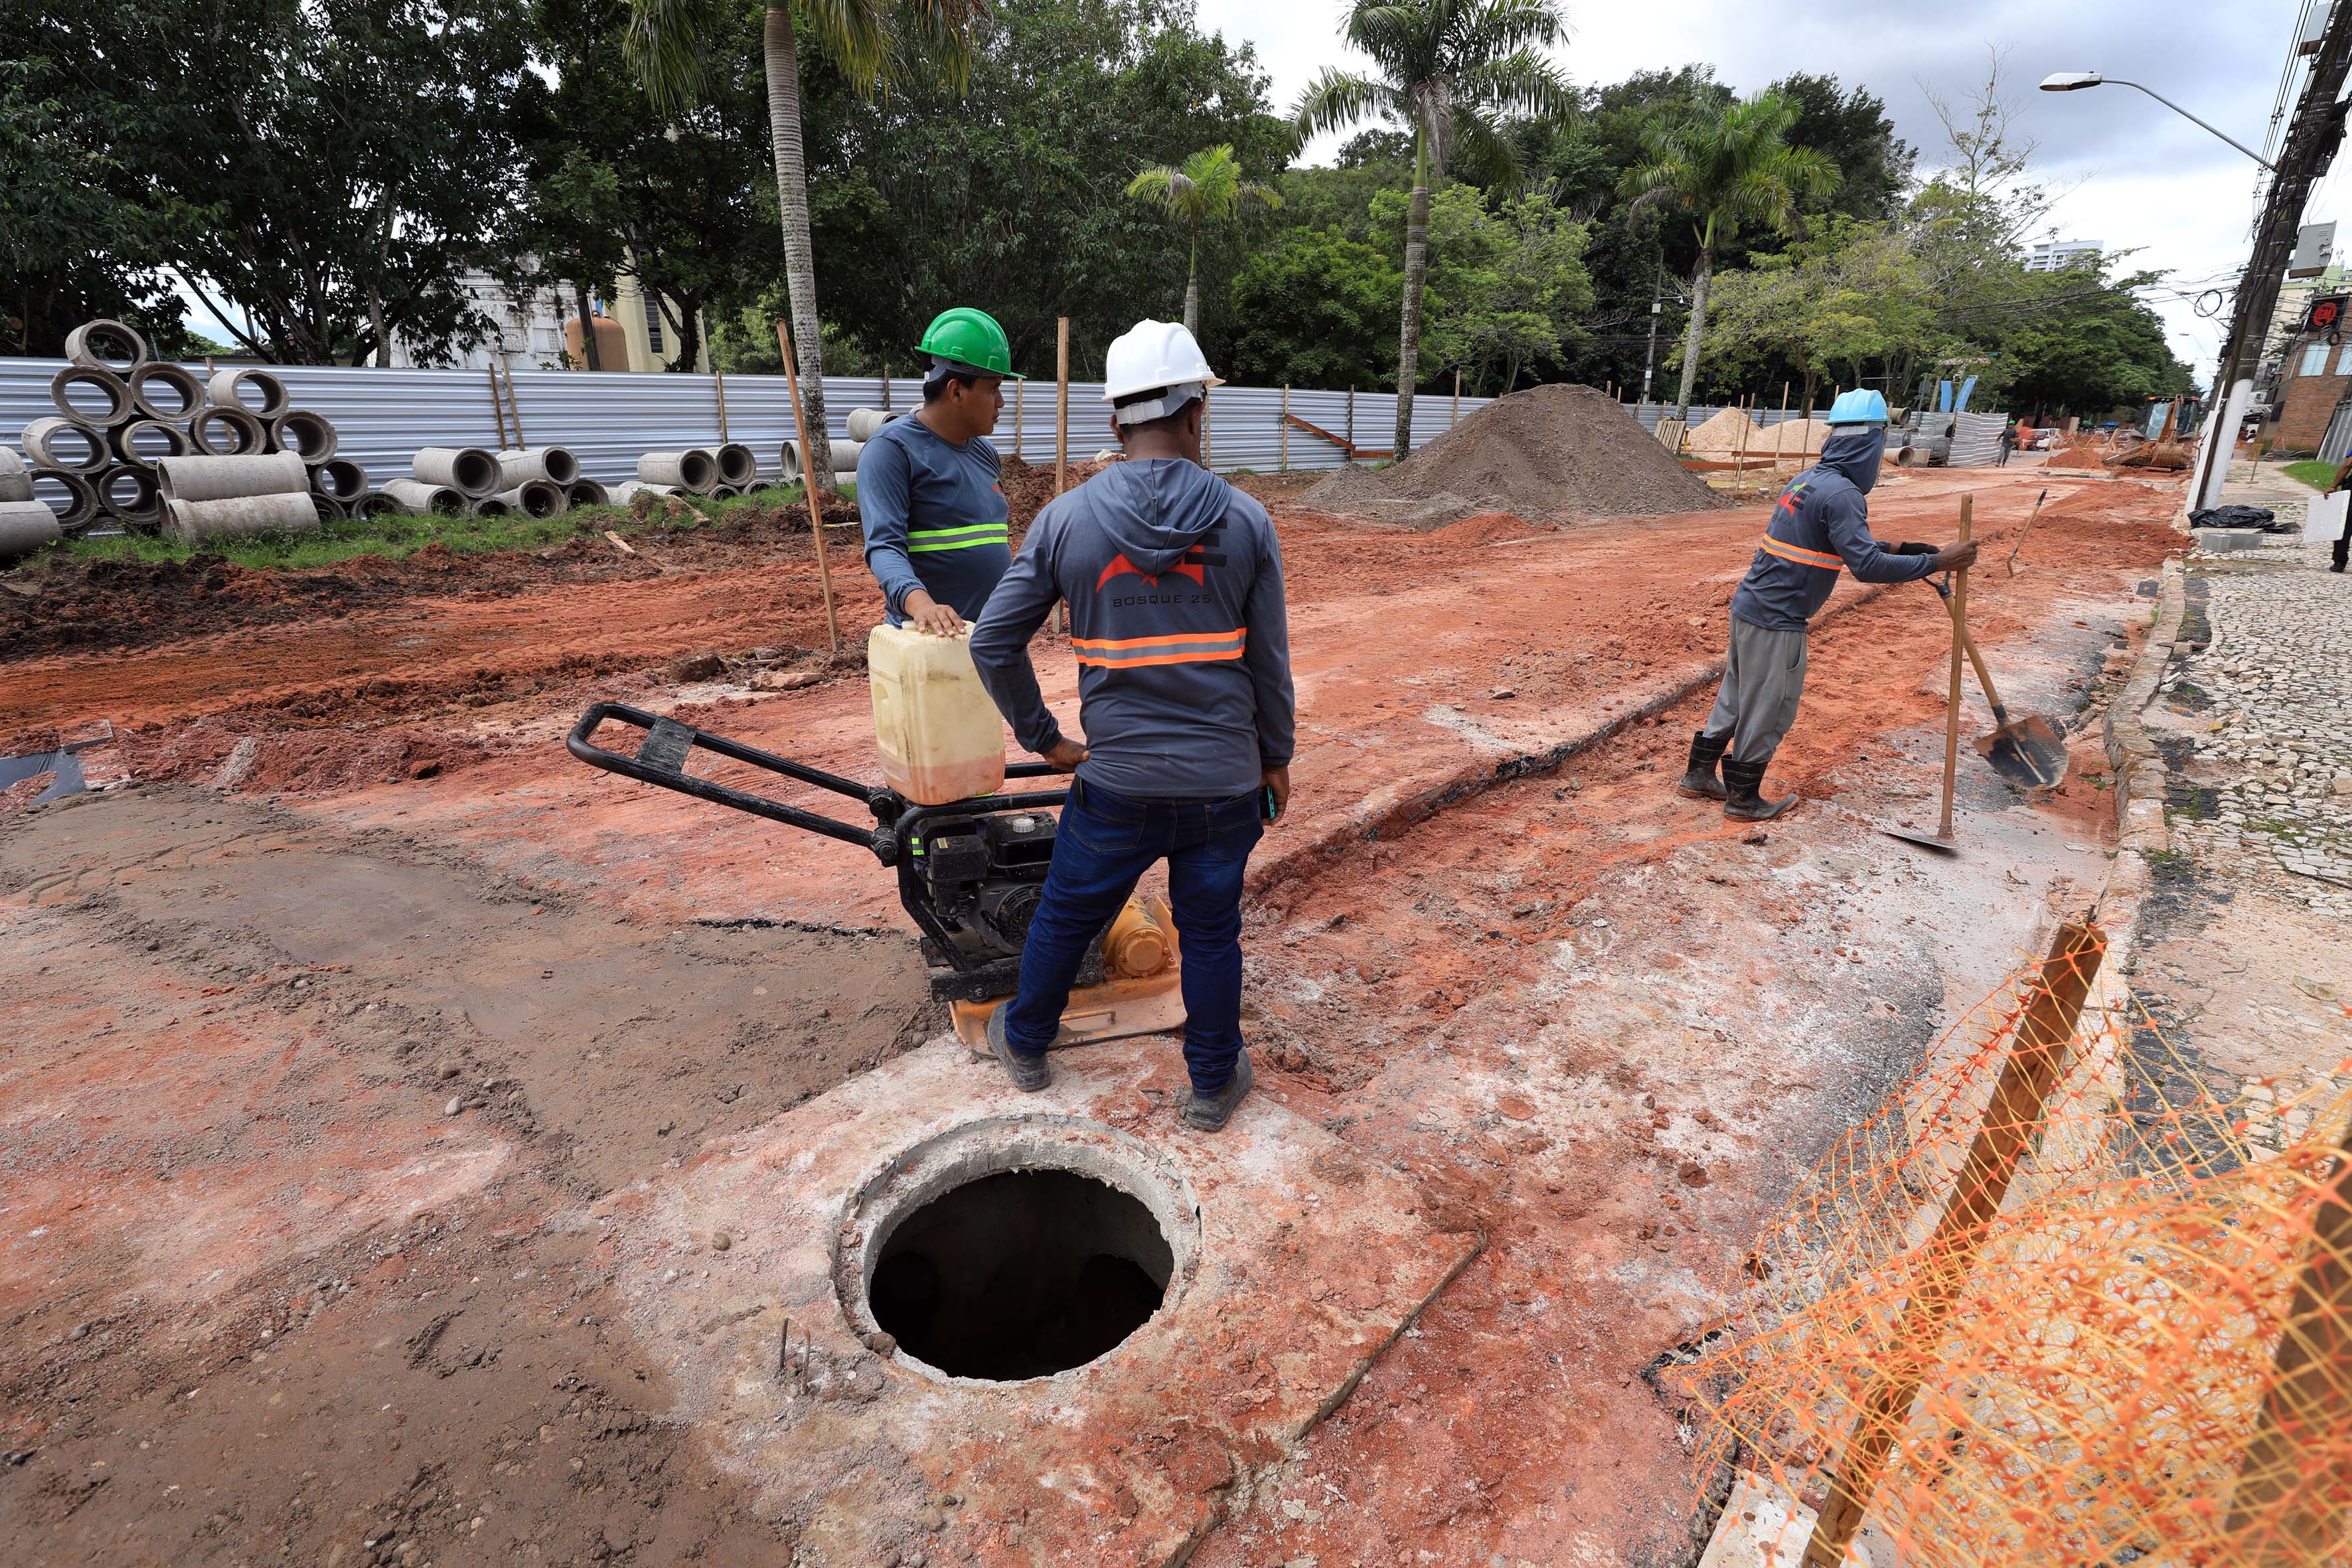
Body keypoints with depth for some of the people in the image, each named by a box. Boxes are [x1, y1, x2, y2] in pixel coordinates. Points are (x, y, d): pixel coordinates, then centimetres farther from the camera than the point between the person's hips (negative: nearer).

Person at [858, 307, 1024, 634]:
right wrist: (919, 602, -38)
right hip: (929, 635, -7)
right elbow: (884, 546, -20)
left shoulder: (985, 452, 13)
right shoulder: (892, 448, -10)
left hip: (996, 634, 7)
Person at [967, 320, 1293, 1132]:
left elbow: (993, 643, -2)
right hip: (1225, 783, 1)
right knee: (1211, 935, 16)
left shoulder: (1066, 518, -6)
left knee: (1065, 918, 21)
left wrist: (1043, 738, 10)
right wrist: (1276, 759, 12)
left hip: (1117, 782, 0)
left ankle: (1025, 1043, 43)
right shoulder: (1245, 520, -6)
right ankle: (1213, 1085, 34)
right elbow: (1270, 662, -2)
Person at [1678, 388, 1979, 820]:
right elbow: (1866, 566, -22)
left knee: (1735, 698, 19)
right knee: (1768, 712, 4)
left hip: (1749, 607, 9)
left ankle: (1698, 774, 28)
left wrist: (1900, 550, 21)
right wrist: (1934, 562, -14)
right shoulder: (1842, 493, -17)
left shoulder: (1808, 480, 11)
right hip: (1776, 622, -9)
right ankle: (1744, 799, 16)